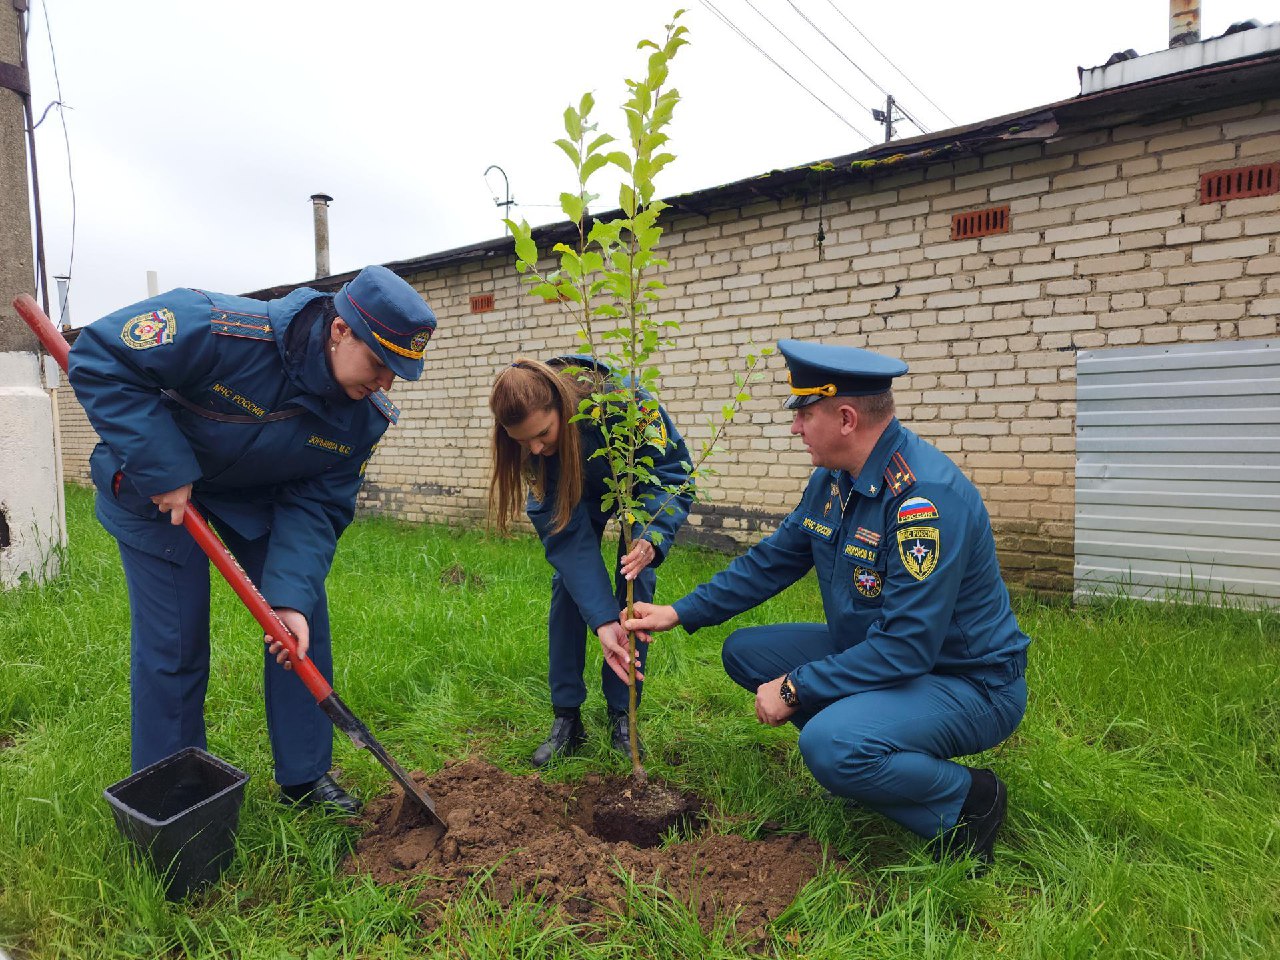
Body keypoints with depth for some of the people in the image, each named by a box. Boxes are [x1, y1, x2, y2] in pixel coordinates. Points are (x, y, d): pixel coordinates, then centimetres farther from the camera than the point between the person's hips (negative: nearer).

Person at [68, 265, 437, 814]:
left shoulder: (367, 416, -19)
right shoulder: (228, 332, -36)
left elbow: (317, 506, -16)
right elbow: (100, 359, -29)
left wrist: (292, 597, -29)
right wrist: (162, 470, -33)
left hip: (260, 497, 5)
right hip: (157, 491, -4)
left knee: (303, 628, 1)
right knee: (172, 645, -2)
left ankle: (306, 778, 19)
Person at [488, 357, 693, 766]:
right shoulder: (531, 443, -31)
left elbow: (672, 474, -31)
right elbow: (569, 536, -33)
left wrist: (651, 537, -51)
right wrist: (603, 621, -41)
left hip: (643, 483, -1)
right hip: (578, 491, 2)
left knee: (637, 580, -13)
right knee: (567, 579, -11)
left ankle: (621, 716, 1)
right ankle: (566, 718, 1)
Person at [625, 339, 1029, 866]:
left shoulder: (927, 496, -30)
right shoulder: (832, 480, -1)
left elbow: (907, 646, -31)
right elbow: (771, 561, 8)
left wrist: (795, 689, -23)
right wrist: (679, 614, 5)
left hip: (966, 681, -8)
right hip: (872, 652, 9)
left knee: (829, 744, -33)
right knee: (745, 651, 3)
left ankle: (968, 800, -4)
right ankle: (863, 751, 9)